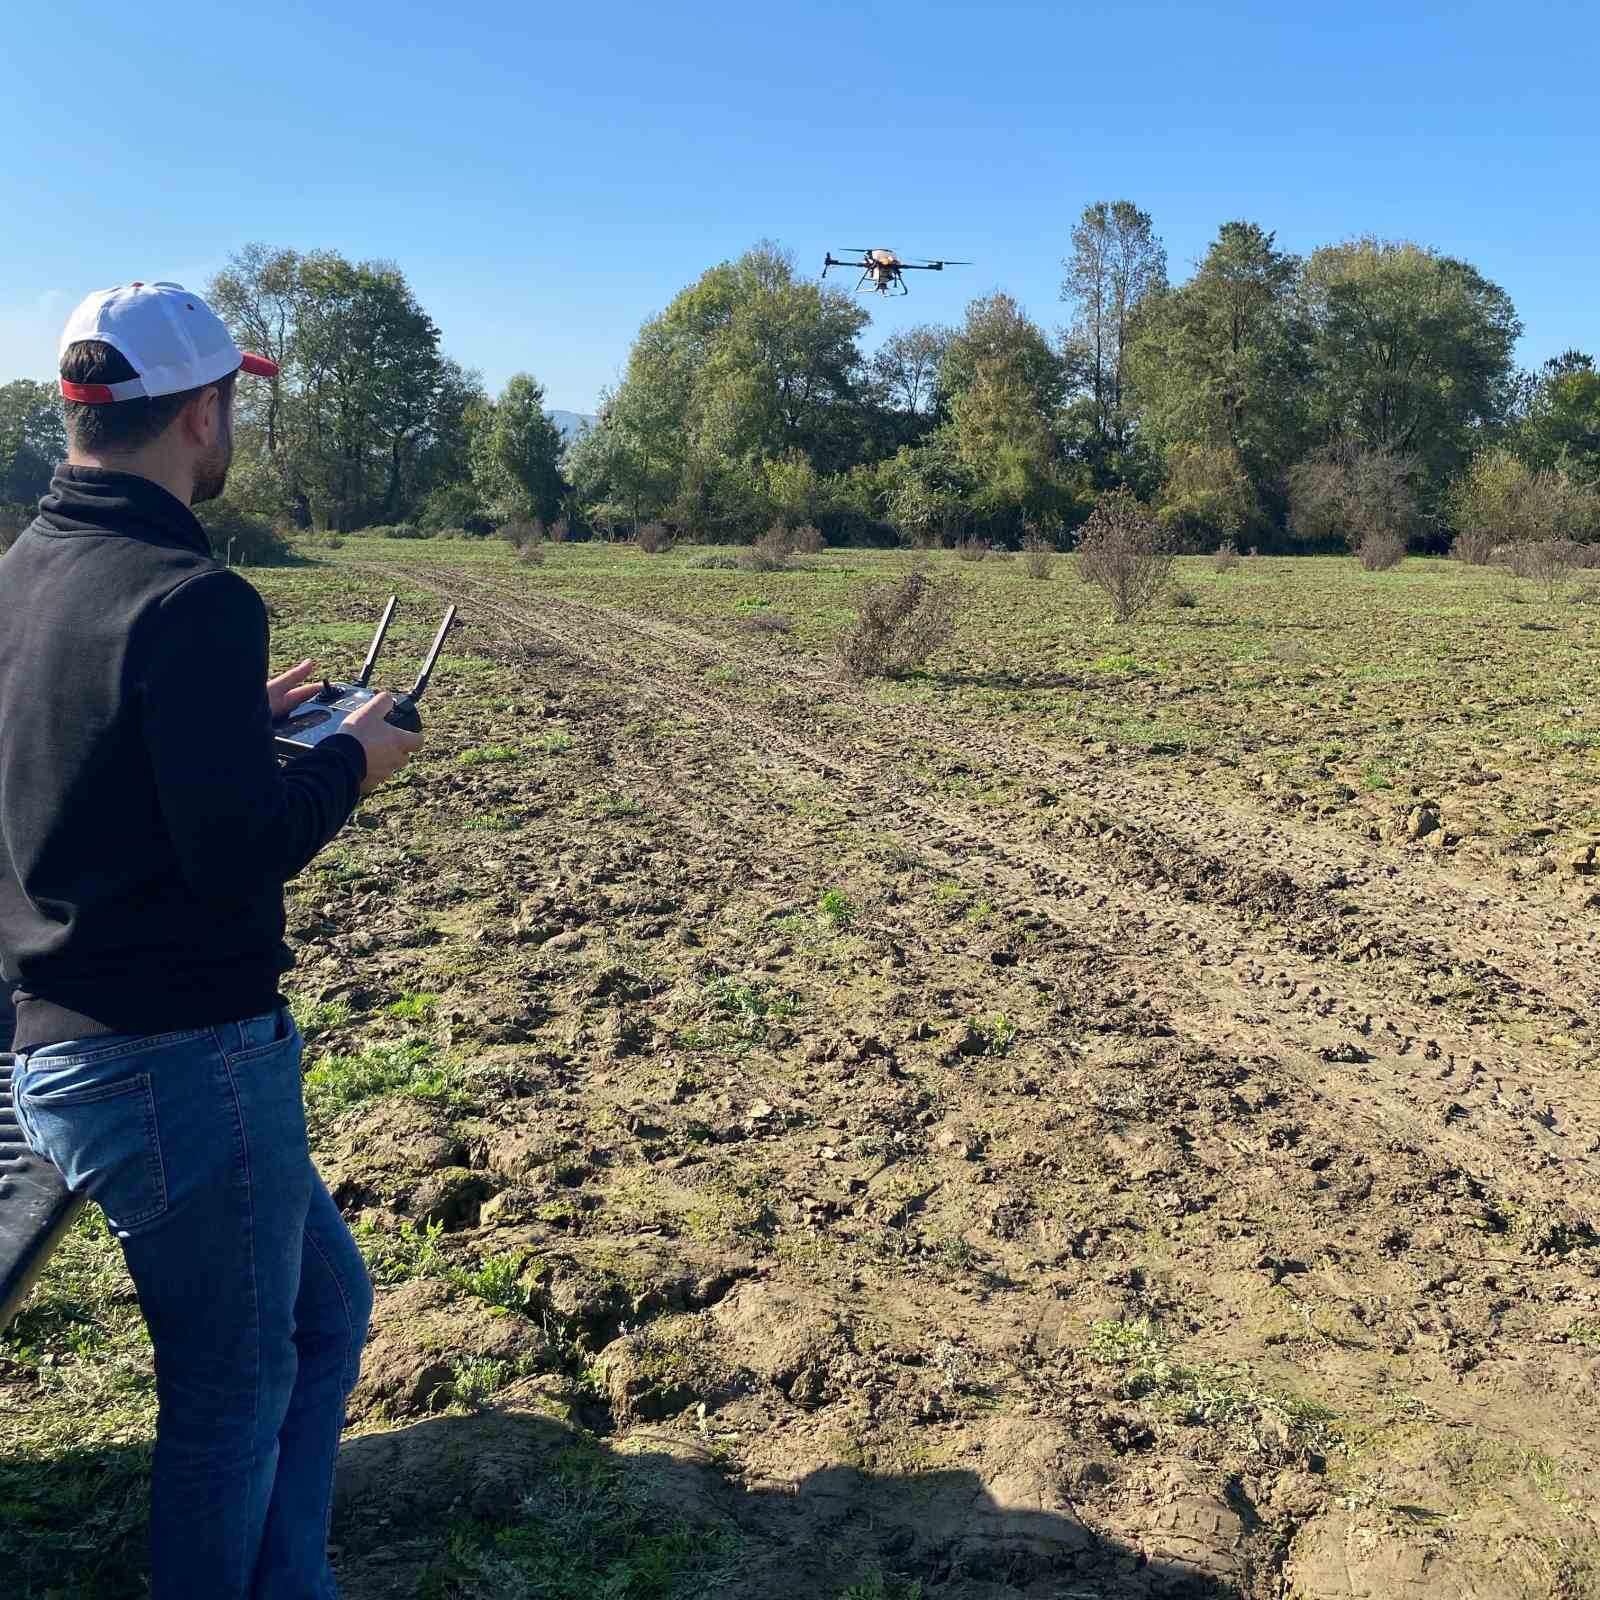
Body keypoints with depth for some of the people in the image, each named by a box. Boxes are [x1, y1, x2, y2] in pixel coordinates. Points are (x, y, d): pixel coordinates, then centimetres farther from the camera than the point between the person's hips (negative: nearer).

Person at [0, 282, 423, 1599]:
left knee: (327, 1306, 23)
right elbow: (237, 852, -22)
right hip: (185, 1061, -9)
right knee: (234, 1394, 10)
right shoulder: (190, 599, -19)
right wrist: (352, 761, -6)